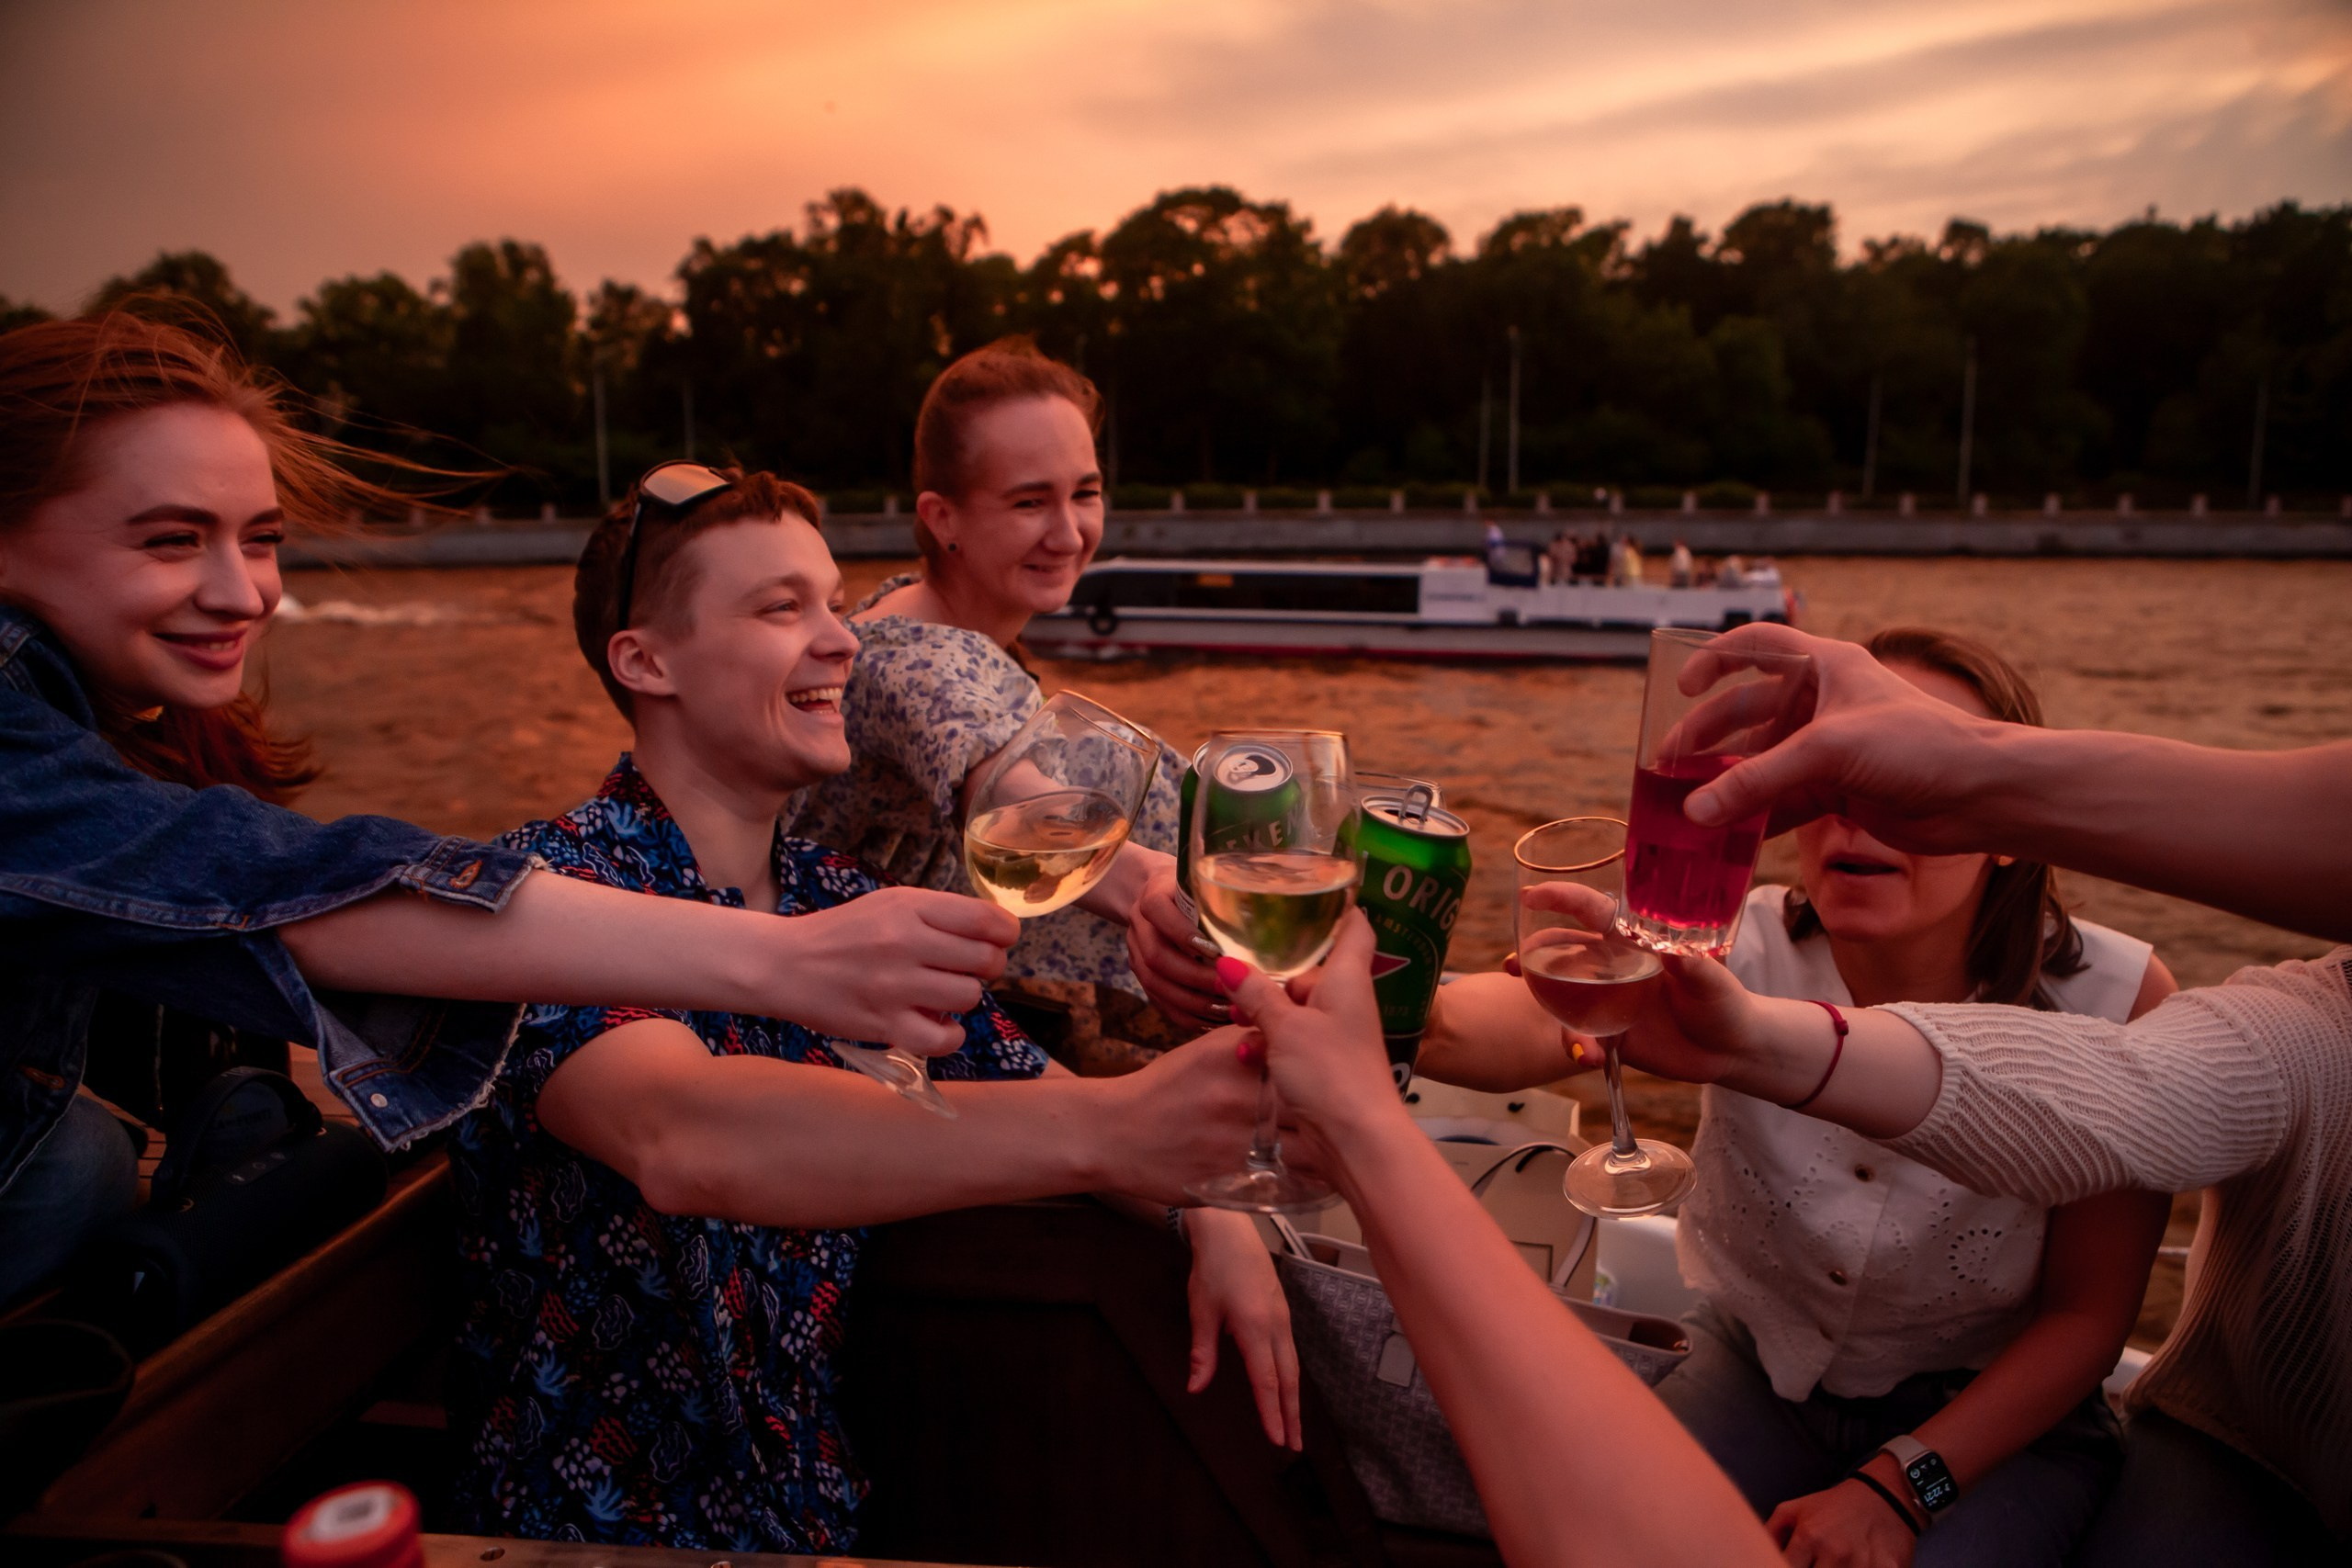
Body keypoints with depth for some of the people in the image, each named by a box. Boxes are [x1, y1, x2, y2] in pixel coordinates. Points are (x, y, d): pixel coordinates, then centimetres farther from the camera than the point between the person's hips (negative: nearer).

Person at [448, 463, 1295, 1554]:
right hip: (602, 1524, -5)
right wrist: (1104, 1127, -43)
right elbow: (683, 1139, -37)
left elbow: (1024, 1090, 7)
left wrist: (1206, 1217, -12)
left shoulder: (841, 900, 1)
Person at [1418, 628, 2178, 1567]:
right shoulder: (1740, 951, -21)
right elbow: (1543, 1025, -42)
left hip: (2003, 1417, 0)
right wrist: (1408, 1017, -64)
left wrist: (1897, 1486, -18)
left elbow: (2087, 1314, -11)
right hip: (1762, 1373, 1)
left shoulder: (2116, 1005, -21)